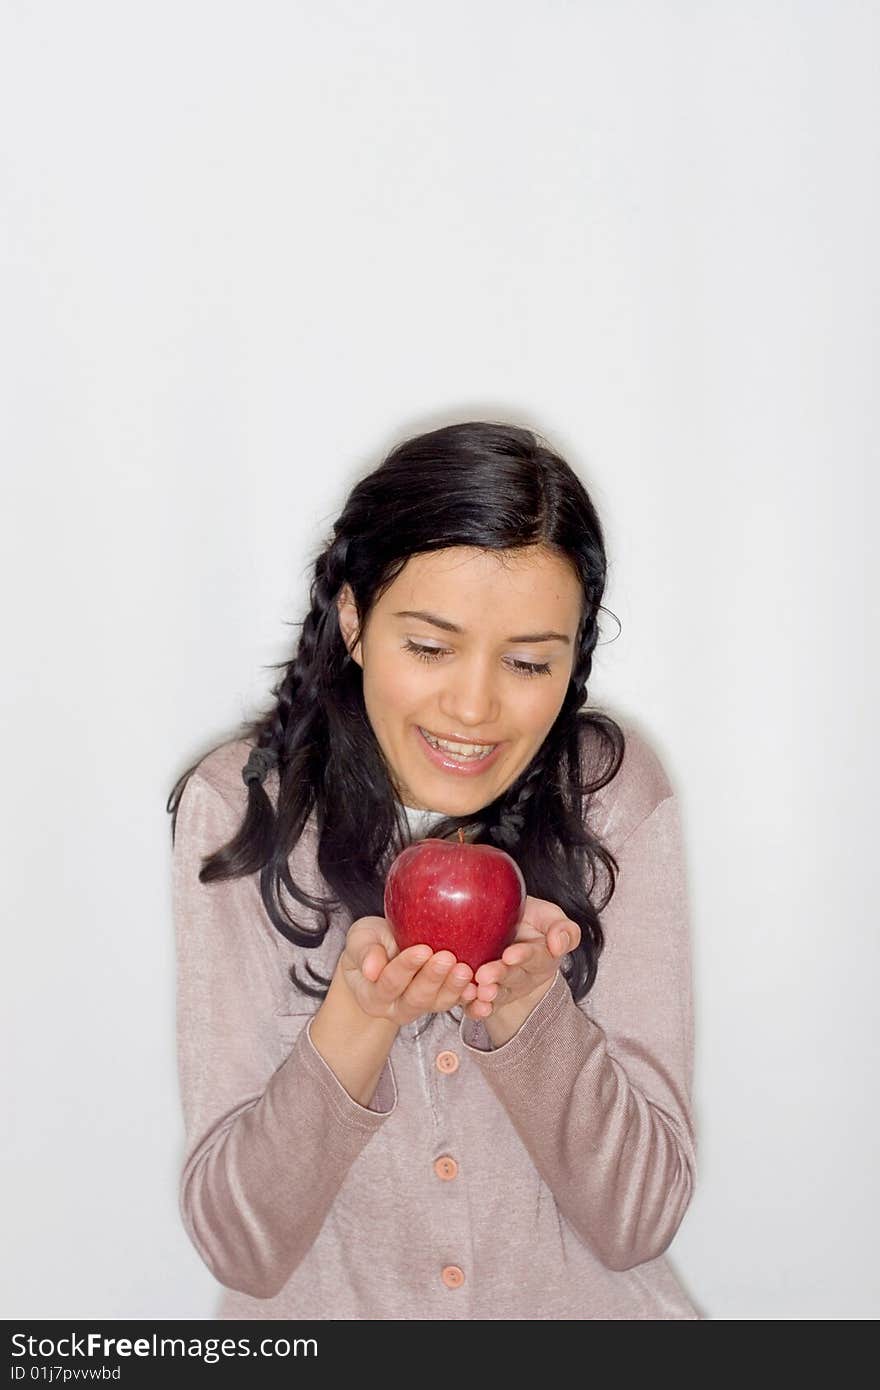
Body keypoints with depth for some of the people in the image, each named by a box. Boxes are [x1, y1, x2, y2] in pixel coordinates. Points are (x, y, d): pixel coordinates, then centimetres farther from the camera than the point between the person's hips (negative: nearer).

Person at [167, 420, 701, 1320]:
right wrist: (357, 1017, -24)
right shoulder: (238, 809, -8)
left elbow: (639, 1221, -7)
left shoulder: (615, 796, -6)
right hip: (326, 1313, 0)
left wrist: (524, 1009, -22)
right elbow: (240, 1248, -10)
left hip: (588, 1309, 1)